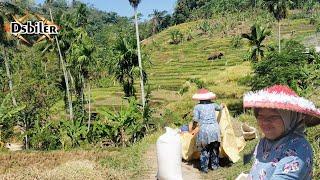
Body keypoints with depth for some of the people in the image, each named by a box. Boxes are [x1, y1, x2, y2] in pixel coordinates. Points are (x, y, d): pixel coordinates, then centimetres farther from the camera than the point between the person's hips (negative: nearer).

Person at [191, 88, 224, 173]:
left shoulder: (197, 107, 0)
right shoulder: (213, 105, 9)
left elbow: (195, 120, -6)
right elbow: (219, 108, 31)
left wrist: (195, 129, 10)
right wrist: (222, 106, 54)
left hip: (203, 129, -3)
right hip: (214, 128, 3)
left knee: (204, 150, 8)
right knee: (214, 148, 17)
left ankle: (204, 168, 13)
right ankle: (214, 165, 29)